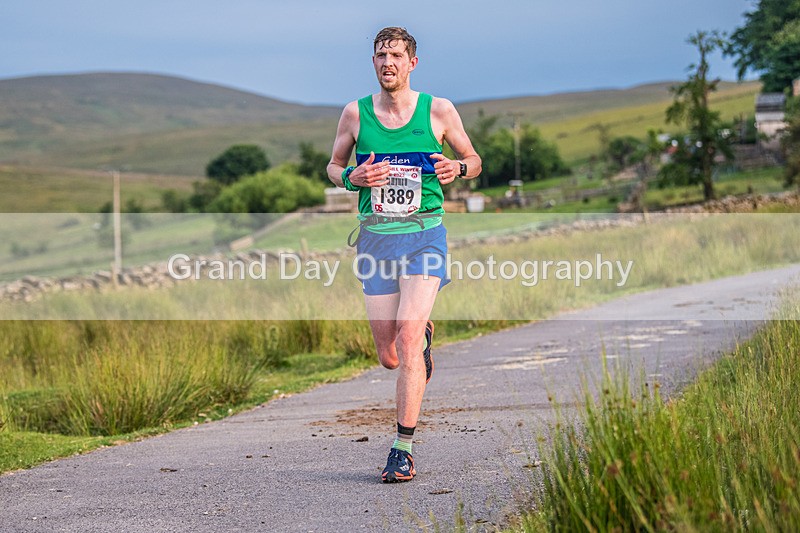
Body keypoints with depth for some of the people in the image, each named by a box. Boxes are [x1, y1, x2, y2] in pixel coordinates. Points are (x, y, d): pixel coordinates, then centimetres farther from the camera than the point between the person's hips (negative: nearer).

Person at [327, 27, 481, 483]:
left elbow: (474, 161, 13)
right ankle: (424, 333, 43)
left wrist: (458, 167, -11)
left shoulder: (439, 111, 1)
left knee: (408, 342, -18)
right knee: (389, 357, 5)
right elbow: (333, 166, 16)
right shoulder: (356, 113, 5)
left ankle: (403, 449, -12)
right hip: (376, 238, 2)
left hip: (424, 235, -2)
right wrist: (352, 177, -7)